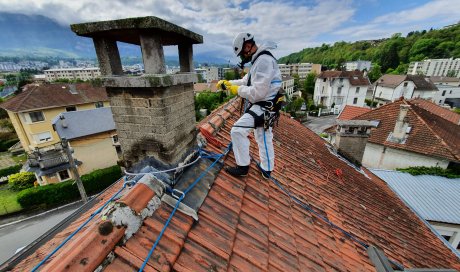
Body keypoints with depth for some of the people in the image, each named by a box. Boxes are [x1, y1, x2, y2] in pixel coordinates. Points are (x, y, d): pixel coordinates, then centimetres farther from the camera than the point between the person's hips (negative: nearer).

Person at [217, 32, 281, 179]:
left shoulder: (264, 60, -19)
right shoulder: (259, 60, 15)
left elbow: (258, 92, -26)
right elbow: (246, 81, 19)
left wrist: (238, 90, -13)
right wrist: (228, 83, 8)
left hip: (263, 107, -11)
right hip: (262, 106, 11)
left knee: (237, 131, -13)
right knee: (264, 138, 18)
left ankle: (243, 167, 1)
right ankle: (266, 170, 34)